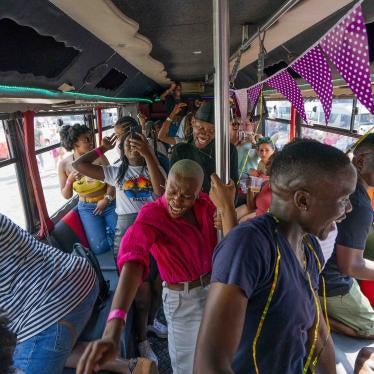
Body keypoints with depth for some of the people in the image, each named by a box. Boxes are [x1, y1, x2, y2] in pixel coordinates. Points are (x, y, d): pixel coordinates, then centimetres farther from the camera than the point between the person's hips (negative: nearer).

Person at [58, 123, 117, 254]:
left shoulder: (99, 157, -17)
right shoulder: (64, 165, -10)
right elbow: (66, 196, -3)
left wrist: (106, 199, -20)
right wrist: (69, 180, -21)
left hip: (109, 204, -1)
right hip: (87, 208, 1)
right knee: (100, 247, -11)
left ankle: (108, 228, 21)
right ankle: (103, 228, 21)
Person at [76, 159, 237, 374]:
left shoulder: (205, 204, -11)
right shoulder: (151, 216, -28)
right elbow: (132, 263, -46)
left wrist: (227, 204, -28)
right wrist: (113, 328, -59)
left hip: (216, 288, 5)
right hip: (183, 300, -5)